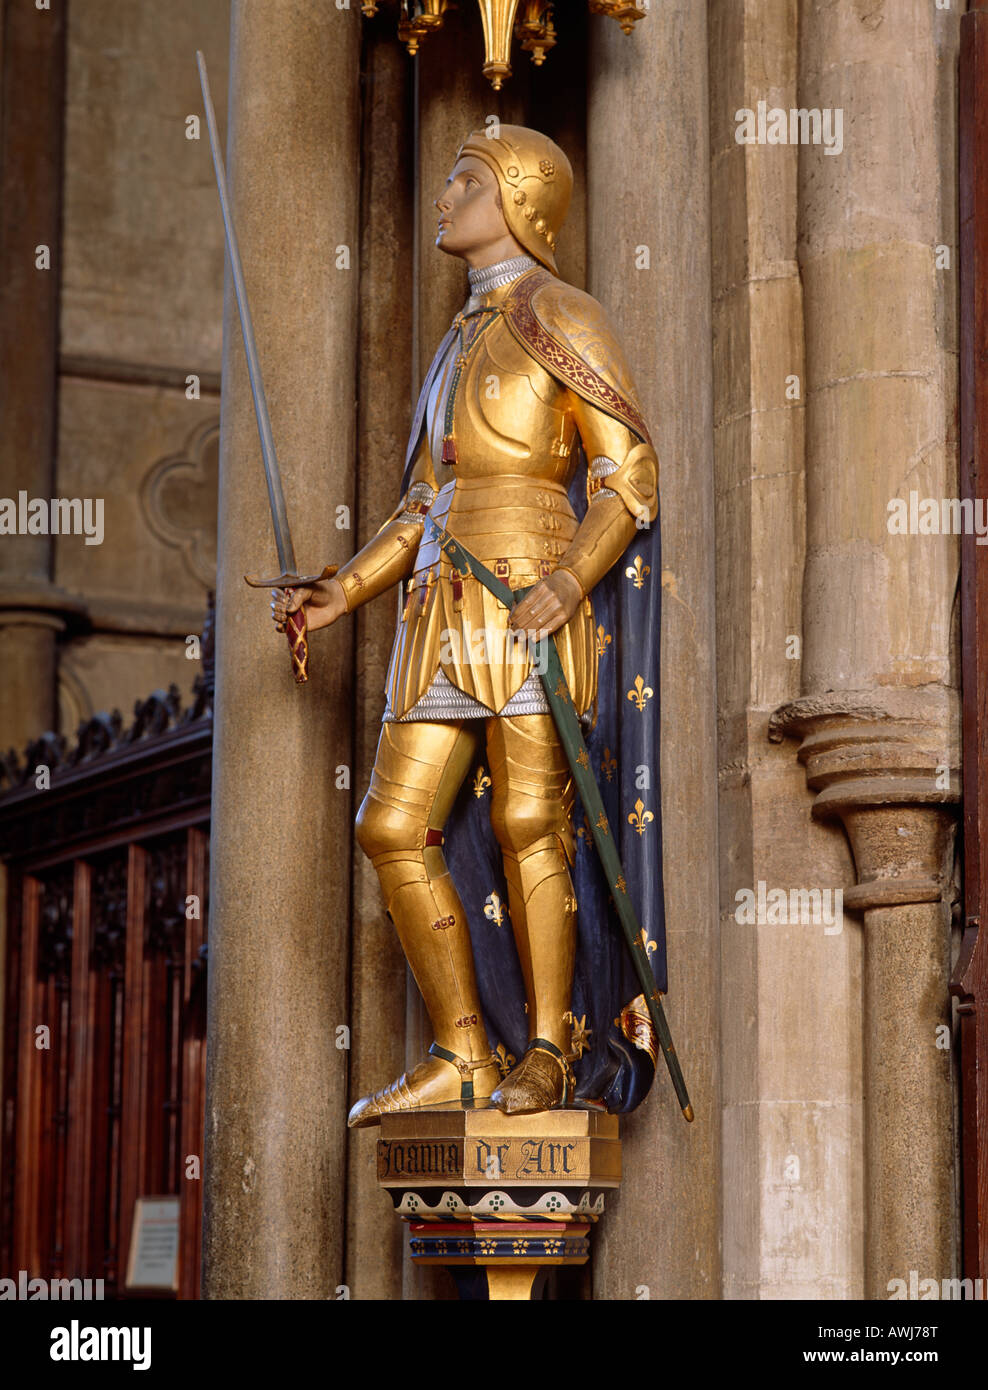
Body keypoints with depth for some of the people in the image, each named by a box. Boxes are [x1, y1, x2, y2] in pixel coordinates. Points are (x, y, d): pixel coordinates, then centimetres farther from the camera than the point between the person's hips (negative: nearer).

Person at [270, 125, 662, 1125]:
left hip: (528, 598, -8)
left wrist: (570, 579, -21)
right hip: (443, 608, 8)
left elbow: (630, 477, -6)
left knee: (529, 822, -9)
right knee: (394, 827, 1)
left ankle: (546, 1055, 1)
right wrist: (339, 596, 14)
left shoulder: (559, 317, 0)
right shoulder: (462, 341, 24)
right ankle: (462, 1058, 6)